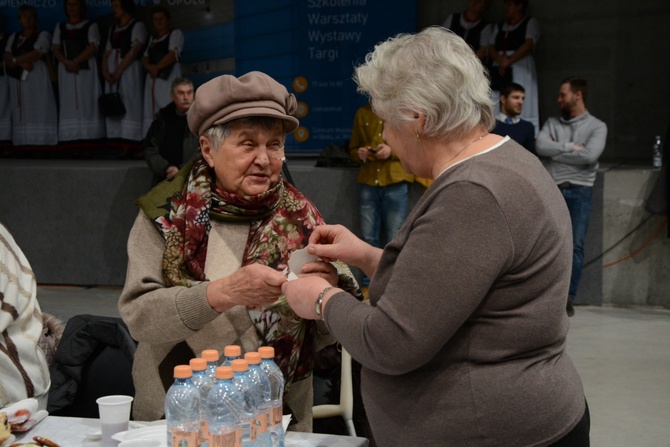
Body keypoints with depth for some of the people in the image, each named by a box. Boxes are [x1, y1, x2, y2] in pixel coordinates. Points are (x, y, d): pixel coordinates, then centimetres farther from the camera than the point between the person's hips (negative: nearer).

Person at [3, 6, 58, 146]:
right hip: (17, 79, 5)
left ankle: (40, 142, -12)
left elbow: (37, 54, -11)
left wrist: (15, 59, -3)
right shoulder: (14, 37, 19)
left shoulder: (43, 35, 3)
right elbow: (7, 58, 8)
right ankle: (23, 143, 1)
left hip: (36, 78, -5)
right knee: (21, 113, 1)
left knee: (38, 112, -9)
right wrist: (22, 63, -12)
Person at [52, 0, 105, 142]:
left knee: (87, 102, -7)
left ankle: (89, 134, -9)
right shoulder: (60, 27, 16)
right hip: (66, 69, 3)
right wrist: (68, 62, -12)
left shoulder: (91, 25, 6)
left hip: (86, 68, -3)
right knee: (69, 103, -3)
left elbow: (93, 48, -6)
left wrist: (76, 61, -15)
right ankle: (71, 136, -5)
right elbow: (56, 50, 7)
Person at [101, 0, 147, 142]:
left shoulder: (137, 26, 2)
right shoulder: (113, 29, 22)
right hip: (112, 72, 6)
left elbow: (134, 51, -9)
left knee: (129, 108, -12)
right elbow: (107, 53, 16)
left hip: (129, 70, -6)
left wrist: (118, 72, -14)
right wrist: (105, 71, -4)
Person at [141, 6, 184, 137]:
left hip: (168, 77, -7)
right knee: (150, 114, 0)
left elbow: (173, 54, -7)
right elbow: (145, 59, 18)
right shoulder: (152, 39, 26)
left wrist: (157, 67, -7)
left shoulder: (175, 34, 7)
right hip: (152, 78, 7)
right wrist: (150, 67, -5)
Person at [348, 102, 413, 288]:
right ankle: (369, 278, 12)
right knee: (368, 236, 2)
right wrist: (359, 153, -2)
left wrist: (392, 151, -14)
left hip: (395, 181, -3)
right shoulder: (362, 113, 15)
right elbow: (352, 148, 20)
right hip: (367, 181, 3)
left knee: (394, 237, -1)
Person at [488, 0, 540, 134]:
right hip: (499, 70, 5)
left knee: (522, 108, -13)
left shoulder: (531, 22, 6)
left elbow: (528, 45, -8)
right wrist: (501, 60, -10)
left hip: (521, 69, -5)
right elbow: (491, 49, 12)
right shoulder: (499, 26, 22)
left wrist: (508, 61, -14)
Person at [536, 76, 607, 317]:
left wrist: (555, 150, -5)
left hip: (579, 192, -2)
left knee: (575, 246, -5)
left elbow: (589, 155, -13)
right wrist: (570, 147, -10)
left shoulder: (597, 126, 3)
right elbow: (540, 147, -4)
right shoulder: (552, 123, 13)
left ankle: (568, 297, -1)